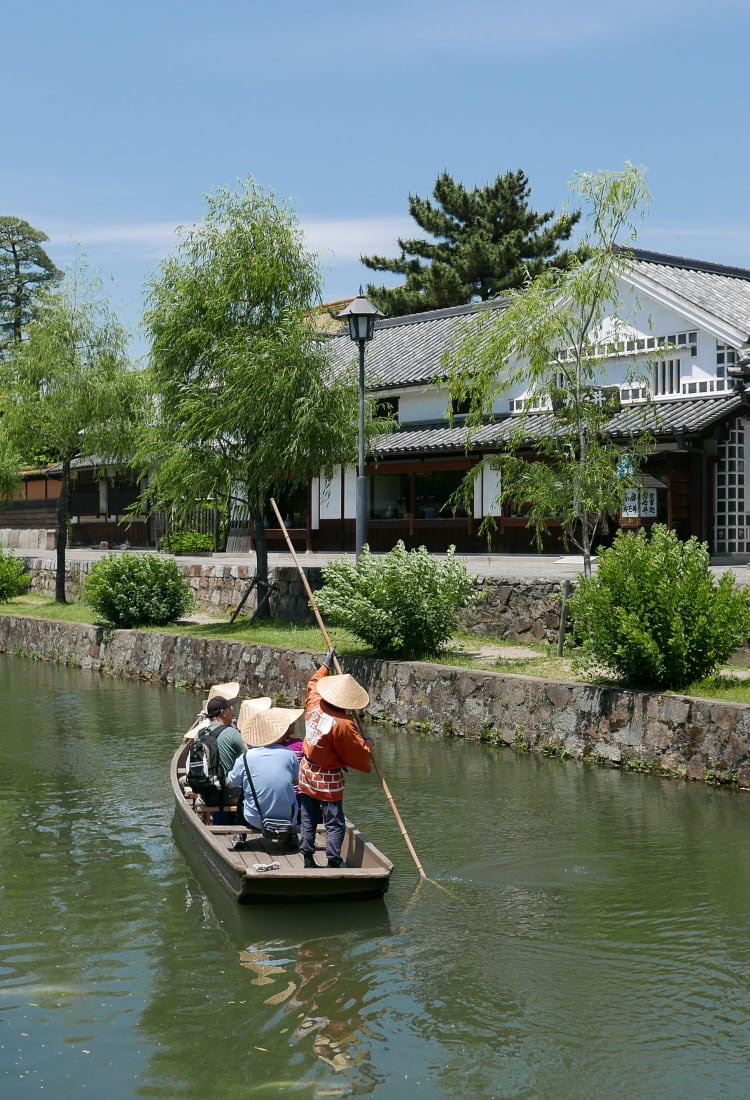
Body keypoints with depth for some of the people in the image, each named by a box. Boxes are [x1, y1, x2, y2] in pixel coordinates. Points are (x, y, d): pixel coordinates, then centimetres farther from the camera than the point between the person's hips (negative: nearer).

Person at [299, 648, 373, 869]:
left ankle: (307, 859, 18)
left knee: (308, 820, 14)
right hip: (328, 779, -7)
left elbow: (313, 683, 19)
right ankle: (333, 862, -2)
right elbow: (360, 754, -14)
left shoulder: (314, 704, -6)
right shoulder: (343, 725, -25)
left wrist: (326, 665, 32)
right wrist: (368, 744, 7)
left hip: (307, 774, 7)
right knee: (335, 824, 0)